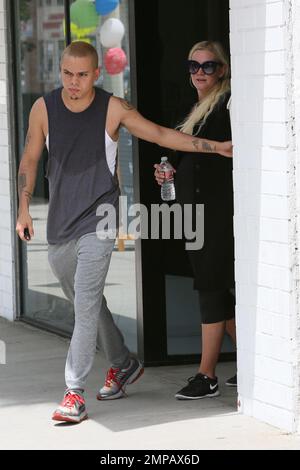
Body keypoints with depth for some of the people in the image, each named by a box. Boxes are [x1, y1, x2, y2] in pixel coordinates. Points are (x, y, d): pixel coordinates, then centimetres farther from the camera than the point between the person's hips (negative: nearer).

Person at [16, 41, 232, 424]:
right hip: (59, 226, 4)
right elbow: (30, 159, 10)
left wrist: (216, 146, -5)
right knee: (86, 302, 17)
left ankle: (75, 392, -13)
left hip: (98, 222, -4)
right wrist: (24, 210, 7)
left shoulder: (113, 109, -6)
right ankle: (123, 364, 37)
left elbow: (161, 135, 0)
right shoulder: (43, 108, 0)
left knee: (86, 305, -14)